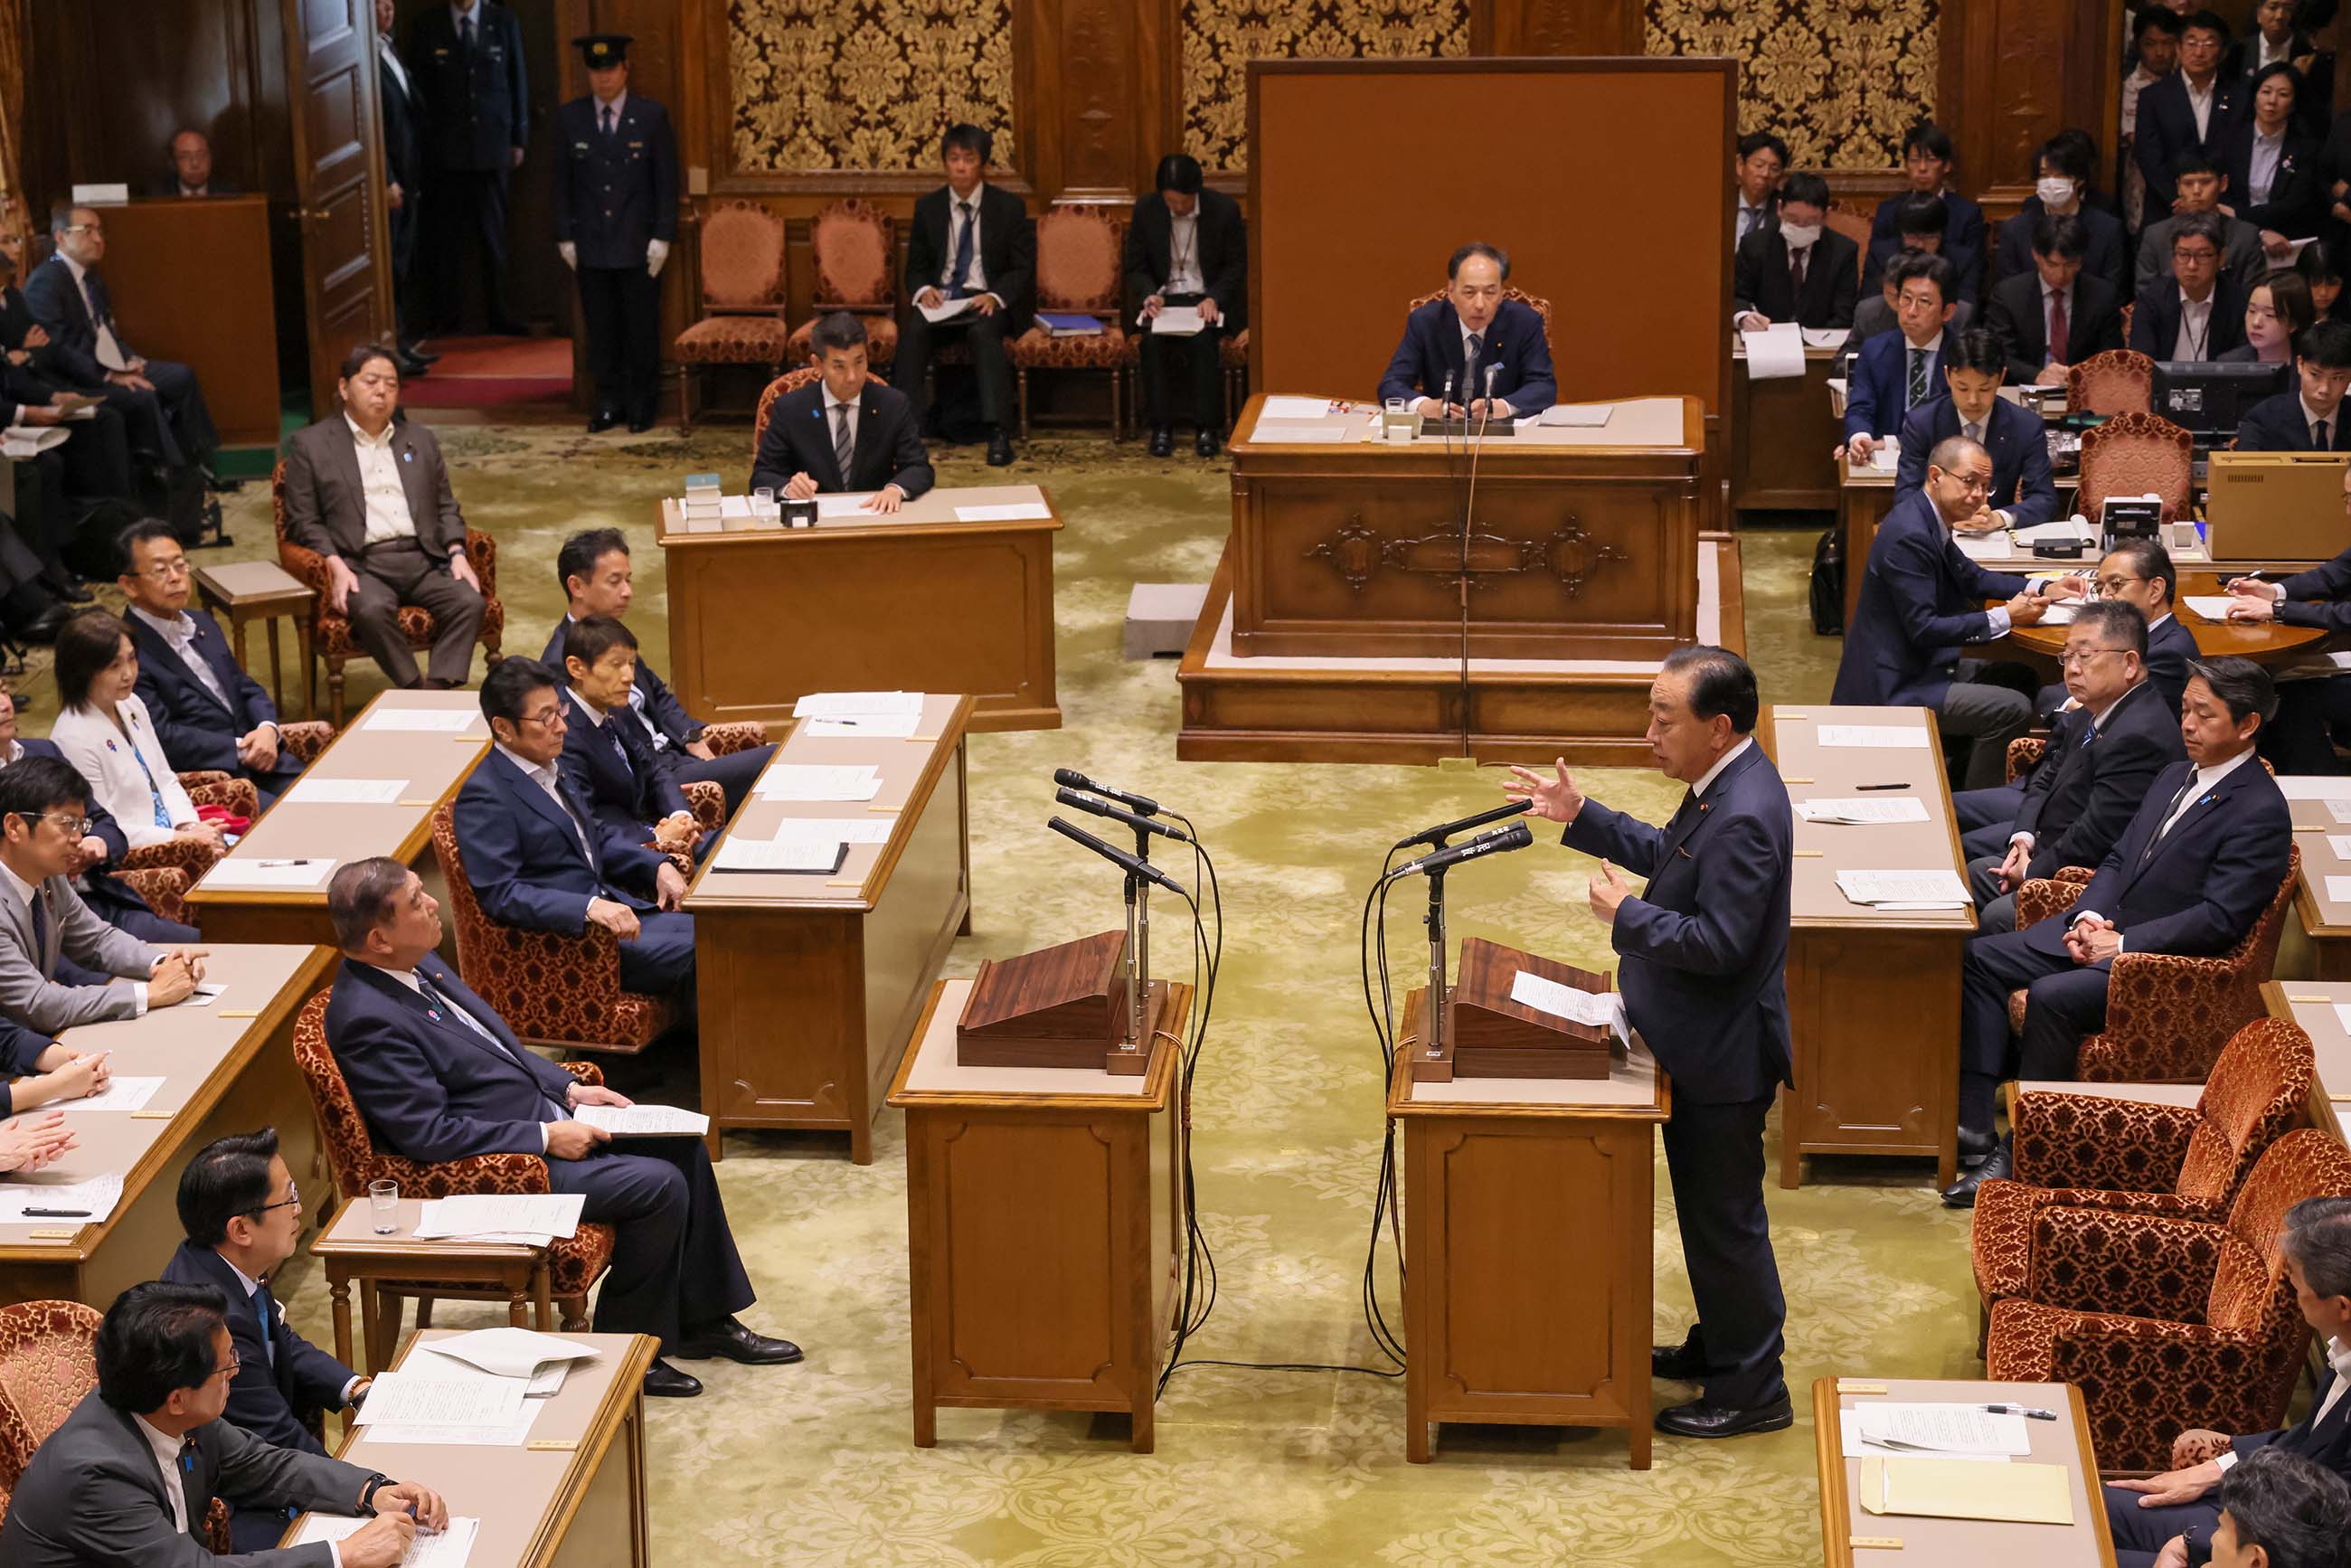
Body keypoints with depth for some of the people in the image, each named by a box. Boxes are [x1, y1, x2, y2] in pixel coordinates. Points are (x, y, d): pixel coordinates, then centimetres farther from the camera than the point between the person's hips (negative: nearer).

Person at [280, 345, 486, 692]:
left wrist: (457, 553, 4)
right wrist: (335, 566, -12)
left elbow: (446, 506, 23)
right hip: (361, 565, -4)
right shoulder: (310, 444, 10)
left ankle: (441, 687, -33)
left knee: (469, 601, -26)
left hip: (424, 559, 4)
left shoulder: (420, 439, 24)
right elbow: (303, 521, 4)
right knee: (373, 609, -37)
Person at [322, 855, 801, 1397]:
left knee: (682, 1145, 5)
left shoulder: (417, 964, 6)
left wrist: (569, 1088, 7)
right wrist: (546, 1137, -21)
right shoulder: (368, 1021, -25)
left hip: (542, 1116, 10)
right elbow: (428, 1133, -26)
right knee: (659, 1186, -18)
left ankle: (704, 1319, 16)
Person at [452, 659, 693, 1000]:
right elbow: (499, 892, -20)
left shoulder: (546, 770, 15)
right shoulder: (483, 796, -13)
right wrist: (589, 907, -31)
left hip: (613, 911, 9)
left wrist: (658, 866, 8)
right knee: (693, 956, -22)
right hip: (566, 939, -9)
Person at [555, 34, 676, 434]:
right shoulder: (569, 118, 5)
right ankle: (609, 403, 13)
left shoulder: (651, 116, -1)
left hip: (638, 245, -2)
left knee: (641, 327, 3)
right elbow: (563, 183, 8)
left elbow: (666, 181, -1)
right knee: (600, 329, 5)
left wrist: (662, 236, -7)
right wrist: (565, 236, 3)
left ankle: (642, 405, 13)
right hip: (591, 244, 2)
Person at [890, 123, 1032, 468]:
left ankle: (998, 433, -43)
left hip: (988, 301, -2)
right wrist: (923, 290, -12)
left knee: (983, 332, -36)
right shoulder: (928, 207, 9)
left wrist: (996, 296, -20)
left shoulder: (1009, 206, 2)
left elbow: (1023, 268, 1)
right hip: (940, 297, 2)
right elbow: (915, 267, 14)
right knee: (913, 331, -30)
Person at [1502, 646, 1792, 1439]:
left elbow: (1719, 943, -30)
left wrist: (1626, 916, -19)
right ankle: (1719, 1345, 38)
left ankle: (1751, 1389, 15)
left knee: (1725, 1215, 2)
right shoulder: (1720, 787, 3)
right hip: (1698, 1043, 10)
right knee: (1707, 1204, 23)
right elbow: (1668, 854, 18)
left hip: (1724, 1054, -10)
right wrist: (1579, 816, 12)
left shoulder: (1743, 816, -29)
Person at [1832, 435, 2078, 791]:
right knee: (2013, 709, -16)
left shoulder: (1929, 520, 8)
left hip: (1916, 666, 11)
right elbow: (1923, 629, -25)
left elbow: (1970, 578, 22)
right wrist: (2004, 618, -20)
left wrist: (2042, 589, 9)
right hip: (1894, 688, -11)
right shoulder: (1909, 535, -24)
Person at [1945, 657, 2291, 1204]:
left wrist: (2119, 944, -20)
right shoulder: (2176, 777, 13)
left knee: (2051, 996, -31)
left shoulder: (2260, 812, -15)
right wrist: (2086, 917, -3)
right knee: (1981, 959, -2)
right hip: (2103, 927, 9)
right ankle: (1973, 1125, -8)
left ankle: (2022, 1153, -18)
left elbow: (2219, 921, -21)